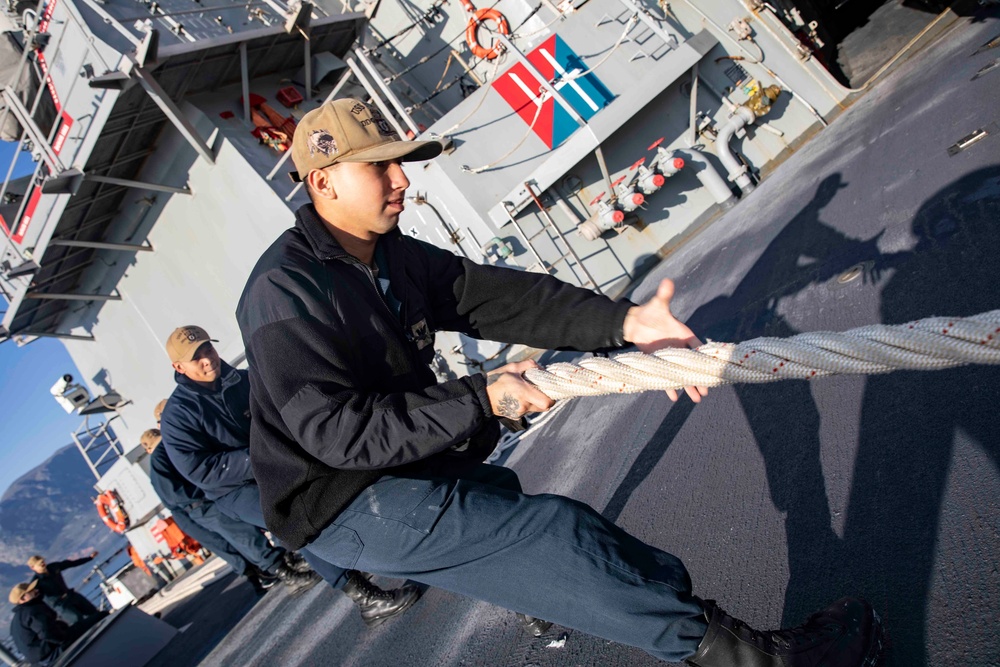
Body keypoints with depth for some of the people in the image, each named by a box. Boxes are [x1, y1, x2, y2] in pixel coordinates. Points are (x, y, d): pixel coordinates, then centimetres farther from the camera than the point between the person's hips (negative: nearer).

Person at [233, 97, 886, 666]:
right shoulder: (285, 292, -21)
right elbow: (335, 430, -26)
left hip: (408, 467, 9)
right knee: (555, 533, -17)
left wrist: (622, 321, -20)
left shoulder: (394, 256, 3)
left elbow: (497, 297, -8)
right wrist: (479, 401, -27)